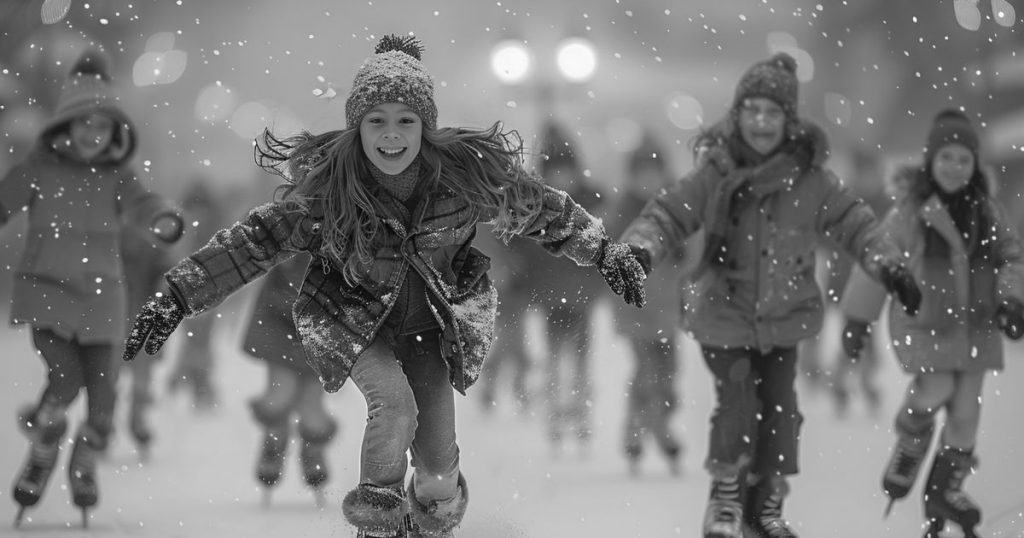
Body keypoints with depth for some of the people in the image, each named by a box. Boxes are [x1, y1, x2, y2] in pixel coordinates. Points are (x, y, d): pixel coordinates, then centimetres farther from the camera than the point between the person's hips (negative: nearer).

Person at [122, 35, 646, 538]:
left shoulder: (466, 171, -22)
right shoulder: (327, 184, -25)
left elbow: (540, 208, -4)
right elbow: (255, 239, -15)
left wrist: (605, 252, 5)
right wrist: (177, 298, -17)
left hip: (435, 322, 2)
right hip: (354, 320, -2)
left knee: (438, 467, -3)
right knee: (394, 405, -30)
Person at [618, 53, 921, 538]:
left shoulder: (809, 175, -8)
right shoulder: (716, 171, -11)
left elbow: (852, 222, 1)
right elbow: (668, 215, -9)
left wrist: (889, 266, -7)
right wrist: (639, 248, -27)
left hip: (784, 315, 2)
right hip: (724, 313, -2)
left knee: (780, 409, 5)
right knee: (737, 404, -9)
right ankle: (726, 490, 17)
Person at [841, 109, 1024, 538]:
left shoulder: (987, 210, 3)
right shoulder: (911, 211, -9)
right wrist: (857, 320, -1)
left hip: (974, 324, 4)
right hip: (926, 323, -4)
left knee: (966, 408, 4)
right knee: (936, 390, -20)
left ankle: (945, 490, 19)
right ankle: (907, 454, 9)